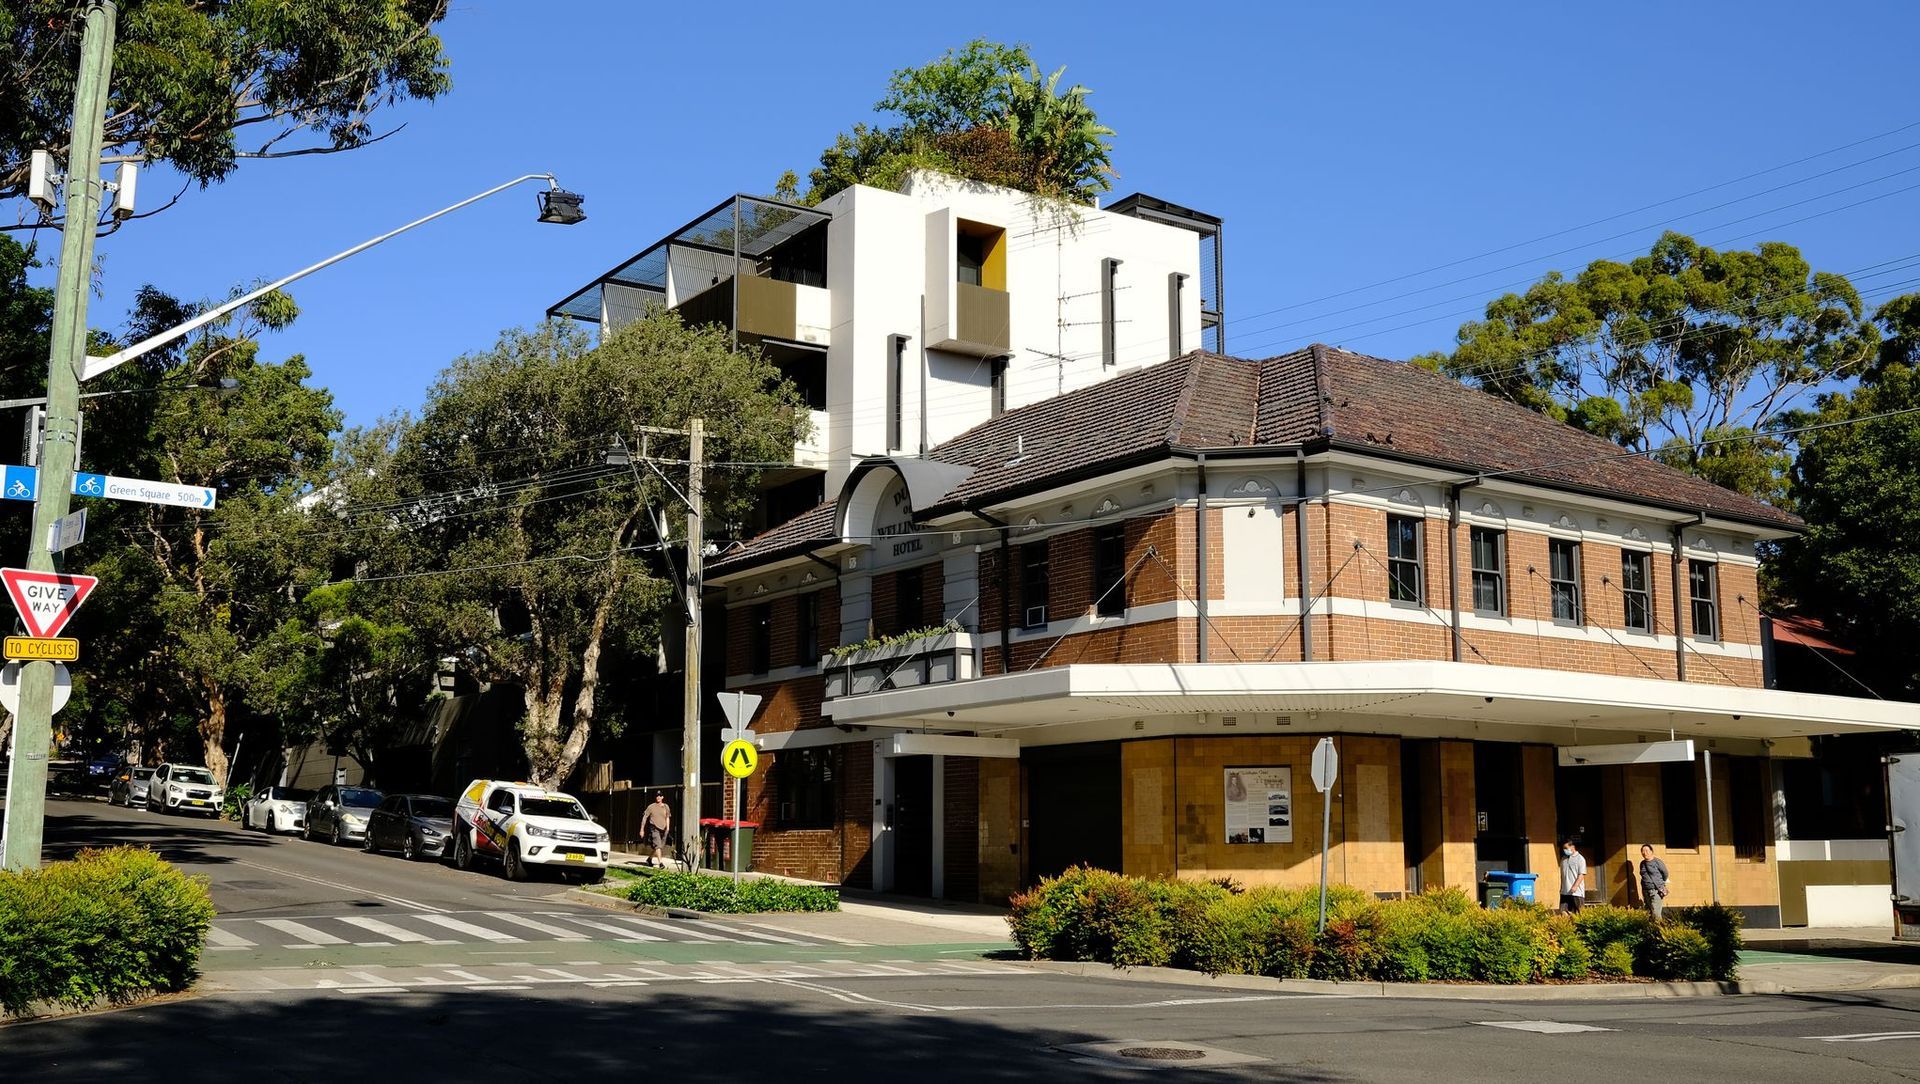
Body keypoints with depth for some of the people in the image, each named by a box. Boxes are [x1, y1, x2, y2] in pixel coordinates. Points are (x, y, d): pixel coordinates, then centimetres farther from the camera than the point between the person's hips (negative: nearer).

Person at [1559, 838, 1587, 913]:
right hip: (1565, 892, 5)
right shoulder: (1563, 859, 16)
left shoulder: (1580, 859, -3)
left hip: (1576, 892, -5)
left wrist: (1575, 886, -20)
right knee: (1564, 911, -5)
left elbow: (1581, 875, -10)